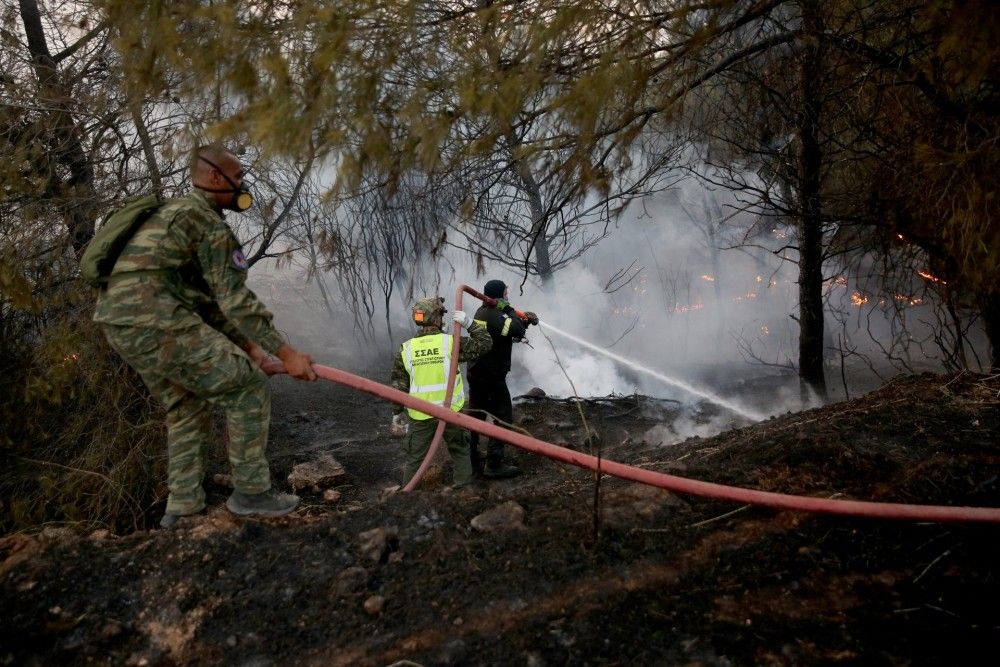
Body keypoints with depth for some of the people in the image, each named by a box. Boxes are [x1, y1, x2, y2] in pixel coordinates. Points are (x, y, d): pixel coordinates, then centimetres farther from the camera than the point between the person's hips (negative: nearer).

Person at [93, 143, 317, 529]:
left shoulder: (179, 214, 25)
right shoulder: (209, 221, -6)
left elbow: (209, 298, 24)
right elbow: (235, 298, -12)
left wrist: (244, 344, 22)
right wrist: (286, 353, -11)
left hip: (123, 323, 10)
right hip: (156, 322, -10)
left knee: (187, 405, 22)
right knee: (247, 388, -2)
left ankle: (182, 504, 25)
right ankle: (251, 491, 5)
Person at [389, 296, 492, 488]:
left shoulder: (406, 349, -4)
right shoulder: (450, 342, -11)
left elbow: (398, 386, 1)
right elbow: (484, 344, -5)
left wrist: (397, 413, 11)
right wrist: (470, 323, -3)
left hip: (420, 415, 2)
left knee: (415, 458, 15)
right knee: (461, 452, 19)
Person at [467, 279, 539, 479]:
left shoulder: (482, 312, 10)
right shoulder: (494, 316, -20)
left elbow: (508, 328, 19)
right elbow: (518, 331, -23)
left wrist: (526, 320, 6)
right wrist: (509, 309, -12)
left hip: (476, 372, 10)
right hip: (492, 375, -9)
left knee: (476, 415, 16)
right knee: (503, 417, -2)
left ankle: (472, 459, 25)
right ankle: (494, 465, -2)